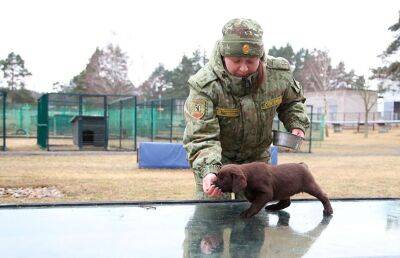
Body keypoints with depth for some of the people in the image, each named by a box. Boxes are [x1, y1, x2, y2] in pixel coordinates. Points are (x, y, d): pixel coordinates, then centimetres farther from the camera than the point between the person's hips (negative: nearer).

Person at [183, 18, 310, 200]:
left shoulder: (278, 73, -15)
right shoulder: (204, 85, -29)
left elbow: (292, 101, 9)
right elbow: (201, 138, -32)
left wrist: (297, 125, -8)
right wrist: (208, 171, -49)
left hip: (257, 157, 3)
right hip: (218, 159, -3)